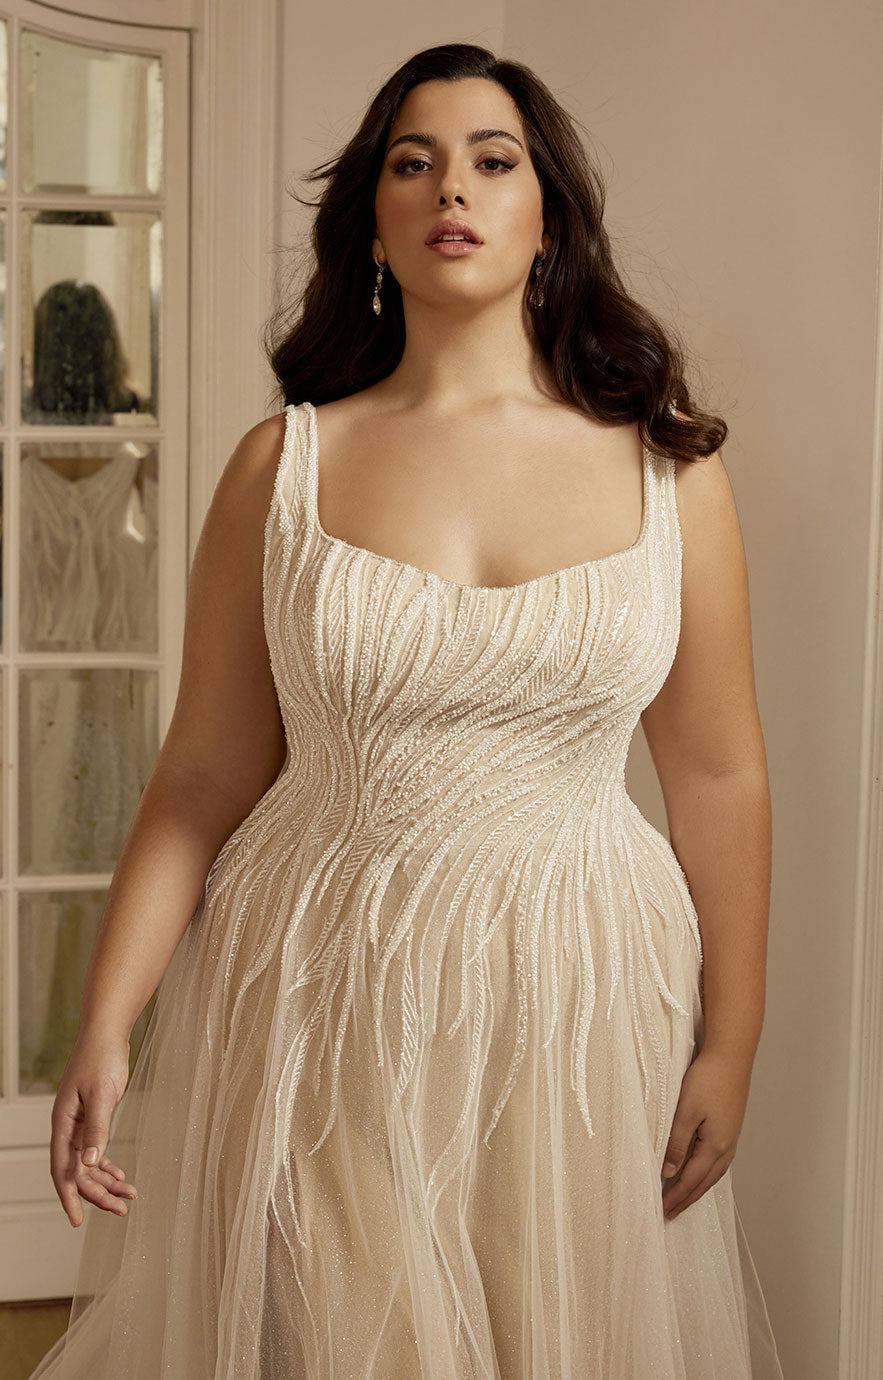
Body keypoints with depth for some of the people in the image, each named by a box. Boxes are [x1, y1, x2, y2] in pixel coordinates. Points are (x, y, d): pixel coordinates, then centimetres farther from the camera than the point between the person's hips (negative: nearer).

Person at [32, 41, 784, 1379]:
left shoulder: (668, 469, 0)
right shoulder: (282, 466, -1)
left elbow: (719, 777, 3)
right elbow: (201, 780, 0)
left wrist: (730, 1046, 2)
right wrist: (102, 1029, -7)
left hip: (578, 1010, 1)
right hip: (322, 1013, 0)